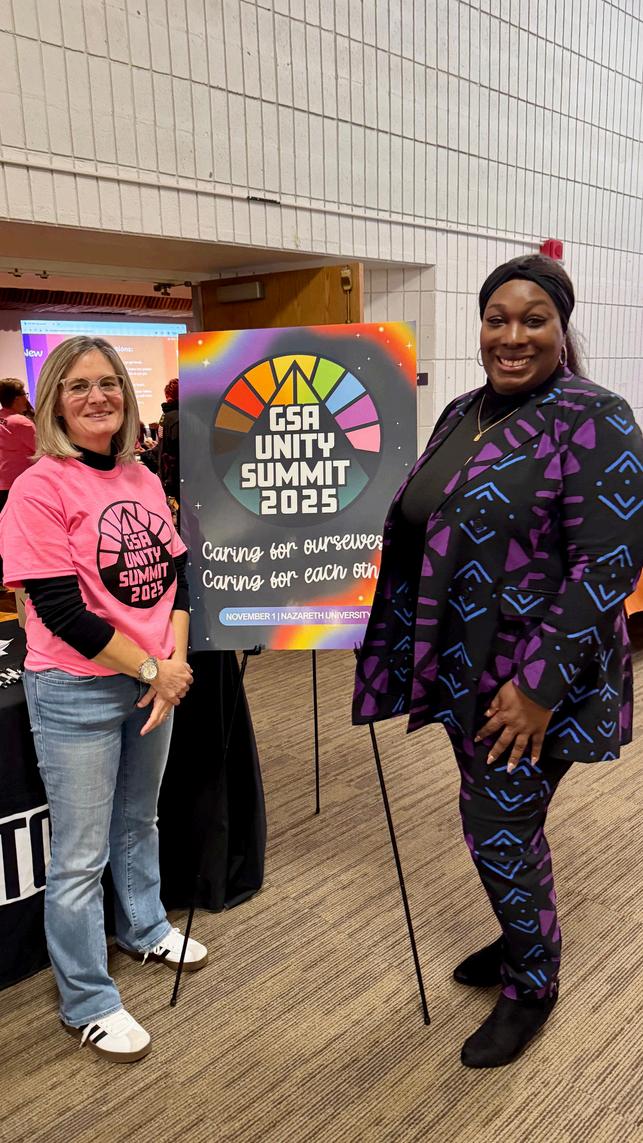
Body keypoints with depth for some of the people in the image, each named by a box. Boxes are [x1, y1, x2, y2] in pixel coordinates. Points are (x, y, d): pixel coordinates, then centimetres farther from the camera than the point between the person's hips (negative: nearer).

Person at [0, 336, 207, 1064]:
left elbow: (175, 572, 7)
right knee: (81, 856, 6)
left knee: (139, 819, 25)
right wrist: (150, 669, -14)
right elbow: (60, 608, -18)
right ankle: (87, 1004, 25)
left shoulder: (143, 480, 5)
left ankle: (144, 929, 48)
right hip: (77, 694, -6)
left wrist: (174, 660, -8)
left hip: (154, 682, 7)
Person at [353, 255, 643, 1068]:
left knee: (501, 830, 3)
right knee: (494, 816, 21)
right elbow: (416, 527, 14)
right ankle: (523, 935, 46)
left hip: (533, 680, -7)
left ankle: (532, 984, 30)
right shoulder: (462, 414, 8)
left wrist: (540, 684, -23)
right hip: (465, 666, 7)